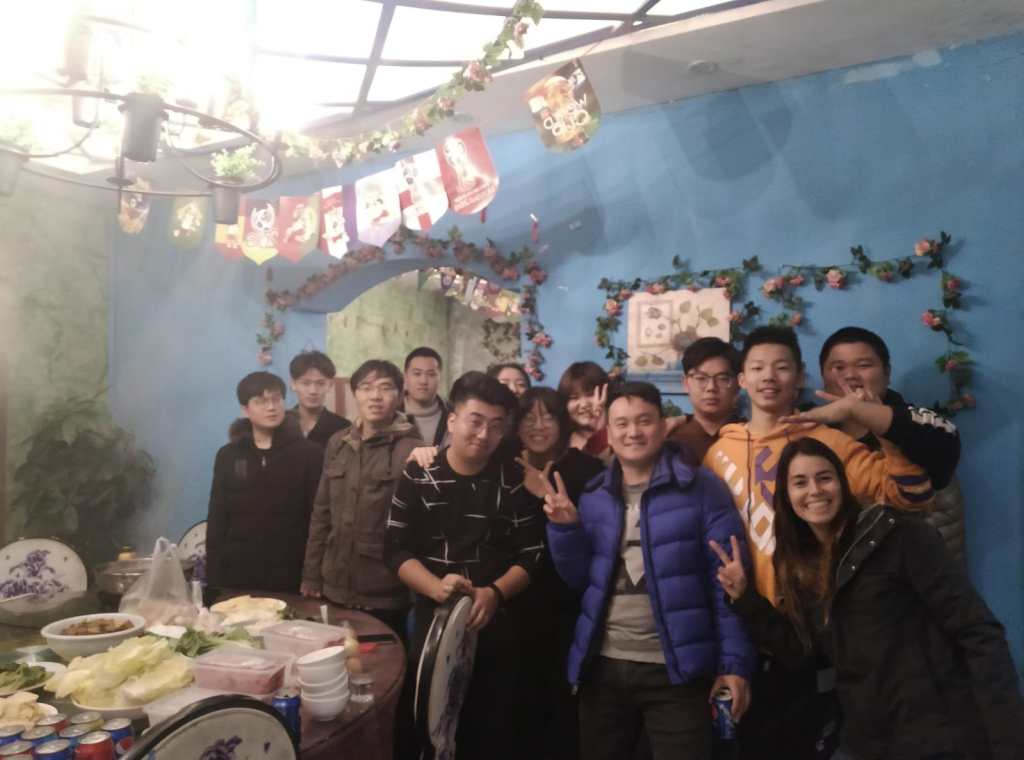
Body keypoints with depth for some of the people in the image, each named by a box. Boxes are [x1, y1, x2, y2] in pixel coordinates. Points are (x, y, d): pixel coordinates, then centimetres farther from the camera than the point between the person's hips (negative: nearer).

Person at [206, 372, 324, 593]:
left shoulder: (309, 454, -3)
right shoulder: (228, 456, 6)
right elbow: (217, 521, 7)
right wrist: (213, 578, 1)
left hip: (291, 577, -2)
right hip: (238, 576, 2)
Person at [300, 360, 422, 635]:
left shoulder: (410, 449, -11)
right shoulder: (338, 444, 6)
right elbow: (322, 512, 10)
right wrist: (311, 575, 10)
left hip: (384, 595, -5)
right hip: (335, 588, 5)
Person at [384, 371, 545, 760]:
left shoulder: (514, 482, -1)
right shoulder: (418, 477, -3)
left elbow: (531, 554, -1)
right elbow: (396, 550, -4)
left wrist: (495, 592, -18)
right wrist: (437, 588, -20)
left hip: (497, 625, 0)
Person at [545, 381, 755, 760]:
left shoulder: (701, 487, -6)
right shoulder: (593, 496, 6)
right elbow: (580, 580, 9)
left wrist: (735, 662, -12)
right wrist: (565, 528, -7)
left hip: (676, 669, -4)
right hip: (603, 667, 5)